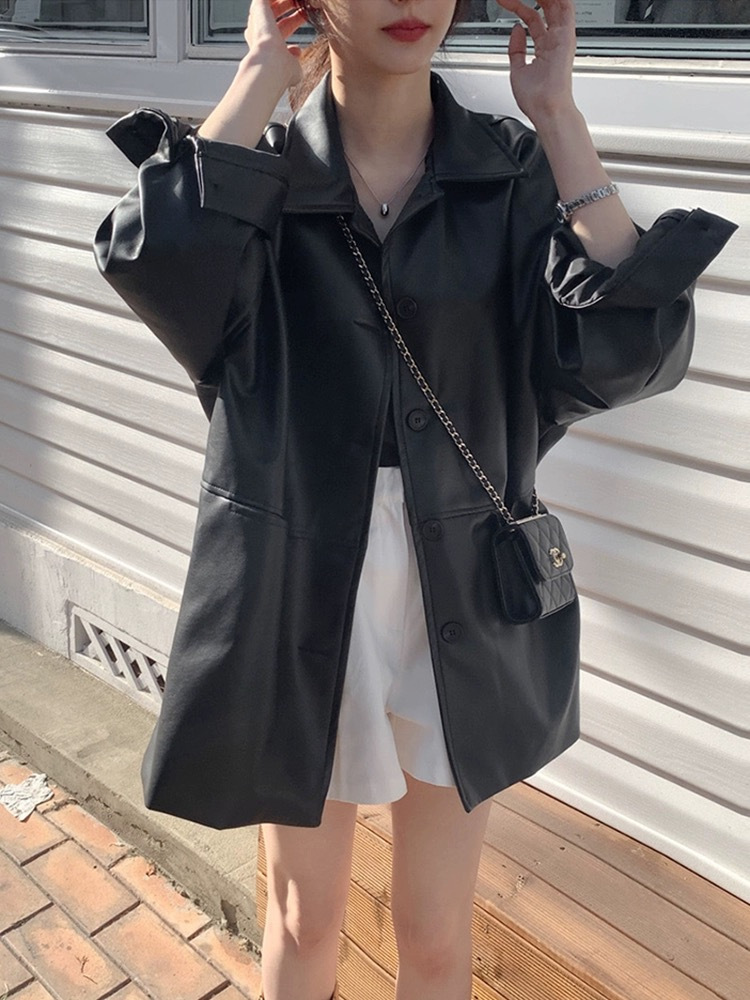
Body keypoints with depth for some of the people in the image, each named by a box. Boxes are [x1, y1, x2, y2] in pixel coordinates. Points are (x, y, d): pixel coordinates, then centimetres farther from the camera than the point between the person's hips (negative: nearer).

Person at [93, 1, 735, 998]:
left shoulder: (515, 171, -3)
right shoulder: (257, 172, -4)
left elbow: (632, 347, -19)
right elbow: (153, 257, -27)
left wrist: (558, 117, -14)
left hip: (461, 608, 1)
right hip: (299, 596, 0)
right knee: (305, 918, 22)